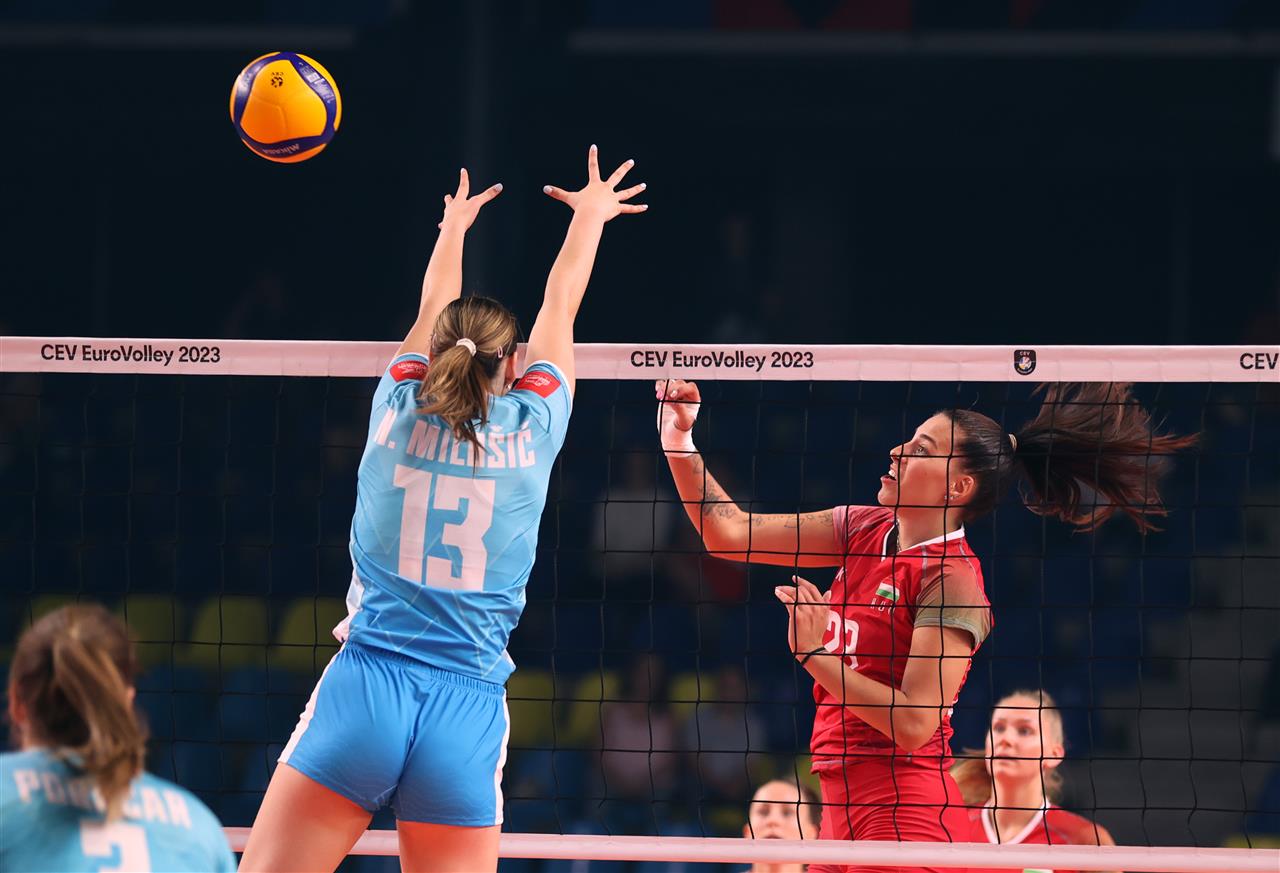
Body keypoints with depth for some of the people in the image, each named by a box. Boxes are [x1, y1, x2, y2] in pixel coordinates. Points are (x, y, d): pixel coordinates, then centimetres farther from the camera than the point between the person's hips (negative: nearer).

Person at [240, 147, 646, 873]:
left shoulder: (398, 411, 6)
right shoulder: (532, 430, 5)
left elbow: (432, 316, 28)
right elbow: (560, 307, 24)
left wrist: (453, 228, 49)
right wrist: (590, 212, 41)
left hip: (365, 685, 0)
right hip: (468, 711, 0)